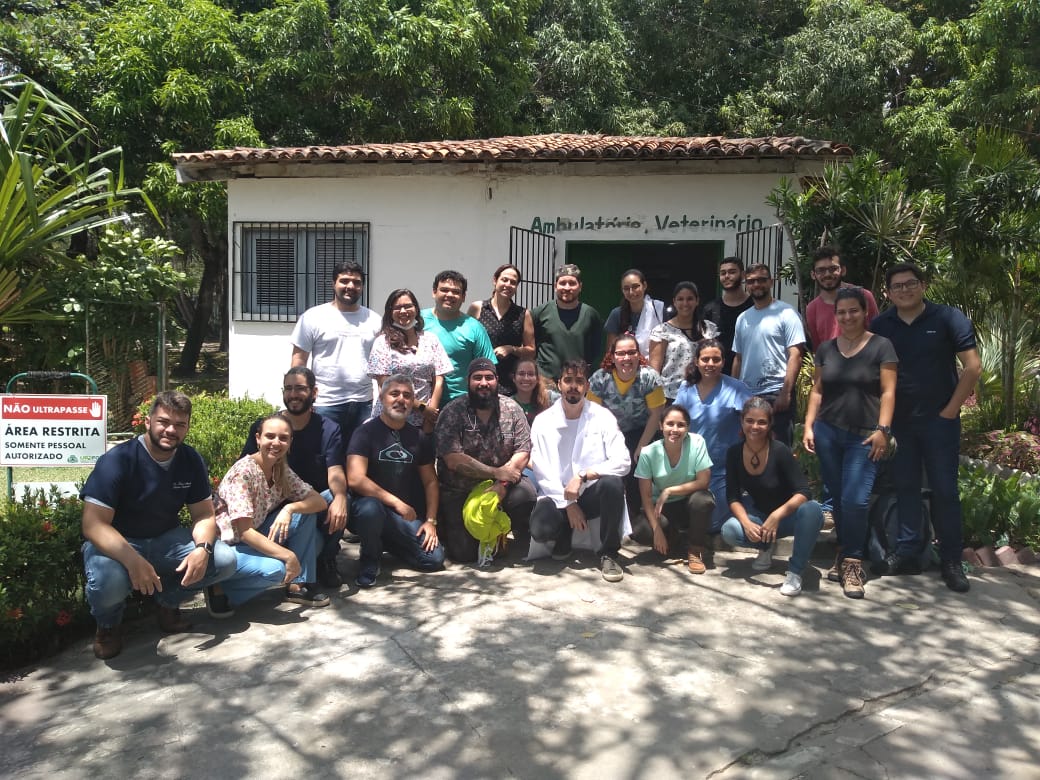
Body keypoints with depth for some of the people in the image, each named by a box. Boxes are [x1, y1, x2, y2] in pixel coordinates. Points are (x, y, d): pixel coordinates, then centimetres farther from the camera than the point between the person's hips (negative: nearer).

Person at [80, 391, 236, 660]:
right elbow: (93, 524, -25)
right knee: (108, 582, -37)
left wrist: (202, 548, -26)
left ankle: (168, 602, 11)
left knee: (225, 560, -17)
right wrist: (133, 560, -41)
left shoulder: (191, 460, -5)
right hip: (116, 545, -4)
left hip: (166, 541, 4)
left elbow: (204, 514, -2)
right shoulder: (117, 460, -20)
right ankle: (108, 623, 1)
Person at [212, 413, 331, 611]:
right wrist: (289, 556, -29)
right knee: (276, 569, -33)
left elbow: (319, 501, -3)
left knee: (305, 513, -7)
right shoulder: (243, 471, -22)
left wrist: (289, 509, -23)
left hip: (256, 540, 8)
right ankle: (219, 589, -7)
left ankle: (298, 585, -1)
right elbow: (244, 532, -27)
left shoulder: (282, 471, 1)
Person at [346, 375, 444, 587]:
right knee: (370, 508, -39)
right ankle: (370, 560, -7)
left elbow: (430, 482, 10)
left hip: (408, 517, 5)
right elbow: (355, 479, -20)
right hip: (371, 505, -5)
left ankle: (387, 543, 17)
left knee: (435, 558, -12)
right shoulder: (366, 432, -8)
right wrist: (396, 502, -23)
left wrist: (430, 520, -2)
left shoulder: (419, 437, 8)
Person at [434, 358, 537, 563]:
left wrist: (502, 484, -20)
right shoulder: (452, 413, -9)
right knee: (463, 553, -11)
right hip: (459, 491, -2)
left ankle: (525, 547, -1)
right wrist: (496, 472, -20)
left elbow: (523, 452, -4)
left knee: (525, 494, -30)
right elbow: (453, 460, -18)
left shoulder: (512, 409, 0)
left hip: (503, 483, 2)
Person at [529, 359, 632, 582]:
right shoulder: (543, 421, -2)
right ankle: (565, 534, 11)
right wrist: (568, 505, -13)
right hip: (558, 496, 0)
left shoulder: (603, 417, -3)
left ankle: (608, 554, -12)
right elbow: (542, 472, -5)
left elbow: (623, 461, -13)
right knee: (540, 529, -30)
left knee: (613, 484, -34)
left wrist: (583, 476, -23)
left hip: (593, 493, 0)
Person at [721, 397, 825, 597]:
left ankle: (795, 571, -19)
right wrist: (746, 522, -27)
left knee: (811, 510, -36)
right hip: (759, 516, 3)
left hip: (787, 516, -3)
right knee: (729, 530, -28)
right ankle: (766, 547, 6)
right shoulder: (734, 453, -10)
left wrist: (777, 515, -40)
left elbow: (803, 492, -25)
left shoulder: (780, 451, -21)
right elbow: (733, 496, -9)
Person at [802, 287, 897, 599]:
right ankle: (845, 554, 22)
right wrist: (809, 426, 5)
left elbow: (888, 392, -4)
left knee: (855, 500, -12)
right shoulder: (825, 349, 11)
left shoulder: (881, 346, 0)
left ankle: (852, 563, 2)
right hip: (828, 433, 4)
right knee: (838, 498, 9)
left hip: (864, 436, -4)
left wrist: (882, 429, -12)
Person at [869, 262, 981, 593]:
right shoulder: (880, 325, 3)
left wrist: (951, 409, -8)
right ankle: (906, 552, 18)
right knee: (905, 487, 9)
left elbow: (973, 366, -6)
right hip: (898, 420, 3)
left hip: (939, 419, -3)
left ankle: (951, 561, 12)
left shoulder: (948, 318, -6)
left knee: (945, 489, 2)